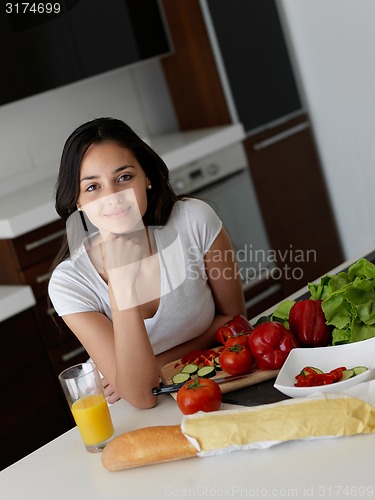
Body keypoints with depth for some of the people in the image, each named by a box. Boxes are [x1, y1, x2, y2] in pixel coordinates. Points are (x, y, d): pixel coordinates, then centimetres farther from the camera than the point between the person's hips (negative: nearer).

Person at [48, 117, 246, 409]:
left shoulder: (194, 220, -14)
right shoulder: (68, 283, -17)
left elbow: (233, 317, -1)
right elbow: (142, 396, -24)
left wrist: (155, 365, -12)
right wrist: (121, 283, -33)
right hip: (147, 420, -1)